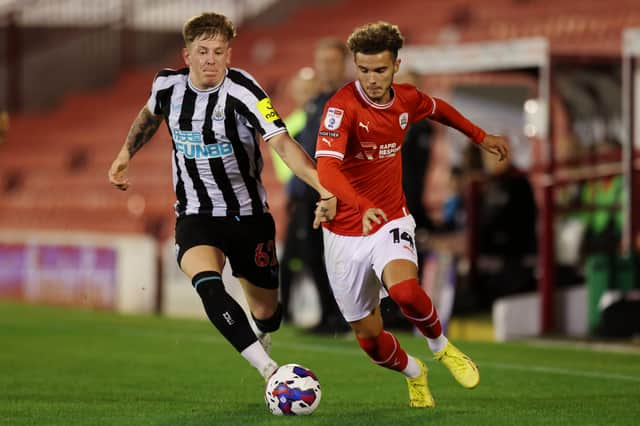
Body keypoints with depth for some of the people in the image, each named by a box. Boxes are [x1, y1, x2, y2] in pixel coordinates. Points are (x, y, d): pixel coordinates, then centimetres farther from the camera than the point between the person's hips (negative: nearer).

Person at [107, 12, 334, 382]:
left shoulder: (242, 91, -20)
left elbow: (283, 144, -32)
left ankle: (260, 337, 51)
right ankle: (269, 370, -34)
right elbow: (151, 114, 22)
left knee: (265, 312, 11)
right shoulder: (168, 84, -5)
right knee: (207, 284, -30)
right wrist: (126, 154, 20)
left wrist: (323, 187, -45)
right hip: (195, 216, 2)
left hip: (248, 215, -1)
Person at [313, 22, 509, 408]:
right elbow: (327, 166, -35)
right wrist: (363, 205, -50)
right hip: (346, 232, -2)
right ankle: (414, 373, 38)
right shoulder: (342, 106, -20)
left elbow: (438, 109, 24)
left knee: (403, 288, -32)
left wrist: (480, 136, 30)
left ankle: (441, 346, -2)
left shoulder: (407, 100, -2)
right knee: (370, 339, 5)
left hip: (392, 220, 2)